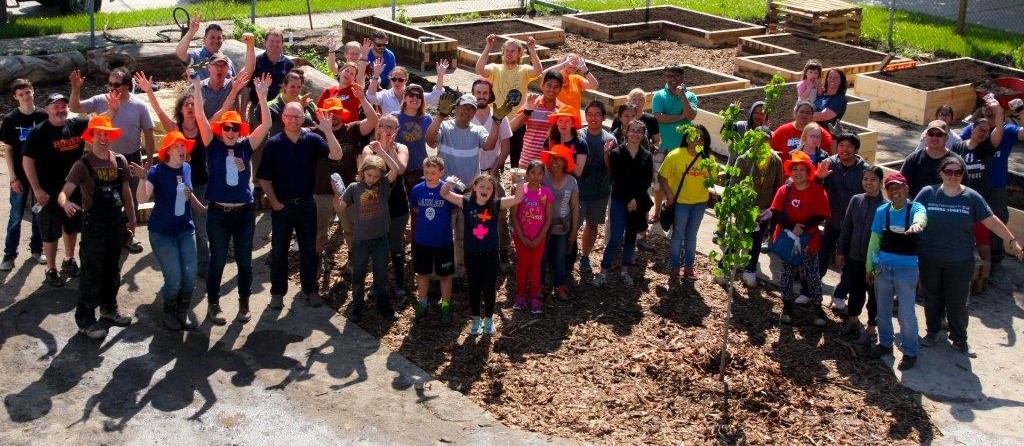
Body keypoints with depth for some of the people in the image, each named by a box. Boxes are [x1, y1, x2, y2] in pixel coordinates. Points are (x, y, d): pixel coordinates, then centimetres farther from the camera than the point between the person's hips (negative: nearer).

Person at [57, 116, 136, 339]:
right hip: (93, 224, -5)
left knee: (113, 269, 18)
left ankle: (109, 308, 35)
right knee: (92, 273, -1)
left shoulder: (120, 160, 1)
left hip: (116, 222, 5)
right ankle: (85, 319, 9)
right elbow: (63, 193, -22)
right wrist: (65, 203, -45)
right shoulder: (83, 165, -14)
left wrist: (131, 218, 17)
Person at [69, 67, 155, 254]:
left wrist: (149, 160, -4)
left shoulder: (139, 106, -8)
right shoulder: (100, 101, -6)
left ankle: (128, 235, 30)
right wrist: (76, 89, -24)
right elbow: (74, 108, -8)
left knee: (131, 199, 13)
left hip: (131, 158, 0)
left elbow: (148, 134, -4)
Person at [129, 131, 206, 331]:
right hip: (162, 232, -5)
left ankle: (183, 313, 22)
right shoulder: (157, 171, -14)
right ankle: (169, 313, 21)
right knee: (174, 279, -5)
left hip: (186, 229, 5)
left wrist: (203, 209, 21)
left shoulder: (187, 168, 2)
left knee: (190, 276, 1)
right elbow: (142, 198, -27)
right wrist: (143, 178, -41)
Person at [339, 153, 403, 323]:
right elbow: (340, 207, -4)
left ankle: (384, 306, 29)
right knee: (358, 276, 12)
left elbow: (395, 169, -19)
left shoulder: (384, 185, -3)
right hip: (360, 240, 0)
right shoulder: (355, 188, -4)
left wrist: (381, 151, -21)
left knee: (381, 275, 14)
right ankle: (357, 308, 25)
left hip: (380, 239, 1)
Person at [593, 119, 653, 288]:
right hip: (620, 201, -3)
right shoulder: (617, 153, -4)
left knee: (631, 237, 12)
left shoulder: (647, 157, 4)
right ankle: (604, 271, 1)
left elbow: (647, 181, 0)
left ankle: (625, 270, 23)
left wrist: (636, 199, -11)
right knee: (615, 239, -9)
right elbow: (616, 179, -9)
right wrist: (628, 200, -14)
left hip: (638, 202, 3)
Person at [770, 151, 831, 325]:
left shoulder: (818, 191, -7)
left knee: (812, 275, 2)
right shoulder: (784, 190, -1)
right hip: (786, 238, 2)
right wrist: (793, 226, -21)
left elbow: (820, 216, -12)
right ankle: (787, 306, 25)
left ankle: (818, 308, 14)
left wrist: (802, 228, -23)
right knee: (787, 273, 12)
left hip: (808, 241, -2)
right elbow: (776, 214, -7)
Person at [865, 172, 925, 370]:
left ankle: (910, 352, 16)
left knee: (906, 314, 0)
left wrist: (917, 224, -59)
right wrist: (869, 267, 10)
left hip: (907, 270, -4)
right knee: (882, 310, 17)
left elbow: (921, 216, -35)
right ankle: (885, 343, 36)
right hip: (882, 268, 4)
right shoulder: (882, 211, 1)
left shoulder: (915, 208, -10)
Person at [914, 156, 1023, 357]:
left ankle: (959, 339, 22)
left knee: (958, 301, 6)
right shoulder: (928, 193, -5)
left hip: (960, 262, 0)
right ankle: (932, 332, 33)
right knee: (932, 297, 15)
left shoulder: (971, 197, -3)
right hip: (929, 259, 0)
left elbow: (991, 221, 1)